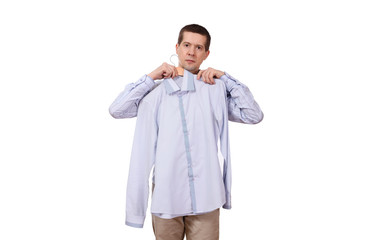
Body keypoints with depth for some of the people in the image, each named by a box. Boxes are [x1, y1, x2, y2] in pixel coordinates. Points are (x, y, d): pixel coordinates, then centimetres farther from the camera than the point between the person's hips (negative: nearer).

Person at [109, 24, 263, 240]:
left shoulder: (216, 90, 7)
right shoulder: (159, 91, 5)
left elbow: (254, 115, 1)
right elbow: (116, 110, -2)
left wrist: (226, 78, 0)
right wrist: (150, 77, -2)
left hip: (205, 195, 0)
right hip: (166, 194, 0)